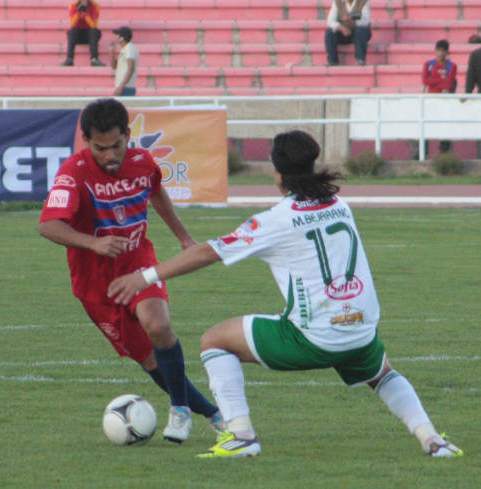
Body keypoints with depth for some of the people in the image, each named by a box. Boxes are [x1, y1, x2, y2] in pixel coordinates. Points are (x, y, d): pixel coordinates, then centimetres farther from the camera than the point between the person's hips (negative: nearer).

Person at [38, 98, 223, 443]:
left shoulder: (142, 162, -6)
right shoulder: (75, 172, -22)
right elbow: (48, 225, -34)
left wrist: (183, 237, 28)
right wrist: (93, 243, -48)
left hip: (138, 261, 2)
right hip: (96, 278, -2)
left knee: (157, 325, -28)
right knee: (149, 358, 2)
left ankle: (180, 410, -10)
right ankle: (212, 412, 20)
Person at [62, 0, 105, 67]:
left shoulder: (94, 7, -9)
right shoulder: (73, 6, -7)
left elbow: (93, 26, -19)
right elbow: (72, 25, -18)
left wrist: (86, 14, -30)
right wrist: (78, 12, -30)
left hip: (90, 34, 0)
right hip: (77, 35, 0)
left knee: (94, 31, -31)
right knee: (71, 31, -30)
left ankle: (94, 59, -39)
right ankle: (69, 59, -38)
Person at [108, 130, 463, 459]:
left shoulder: (275, 222, -6)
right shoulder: (339, 205, 9)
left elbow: (209, 252, -4)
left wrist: (147, 277, 1)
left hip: (312, 340, -5)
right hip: (362, 337, 5)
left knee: (215, 340, 10)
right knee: (382, 374, 38)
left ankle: (241, 435, -1)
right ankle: (431, 438, 18)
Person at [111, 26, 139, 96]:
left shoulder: (130, 49, -11)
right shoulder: (124, 49, 19)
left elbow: (130, 69, -19)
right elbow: (114, 66, 26)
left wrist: (121, 86, -23)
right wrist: (113, 54, 9)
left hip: (126, 88, -10)